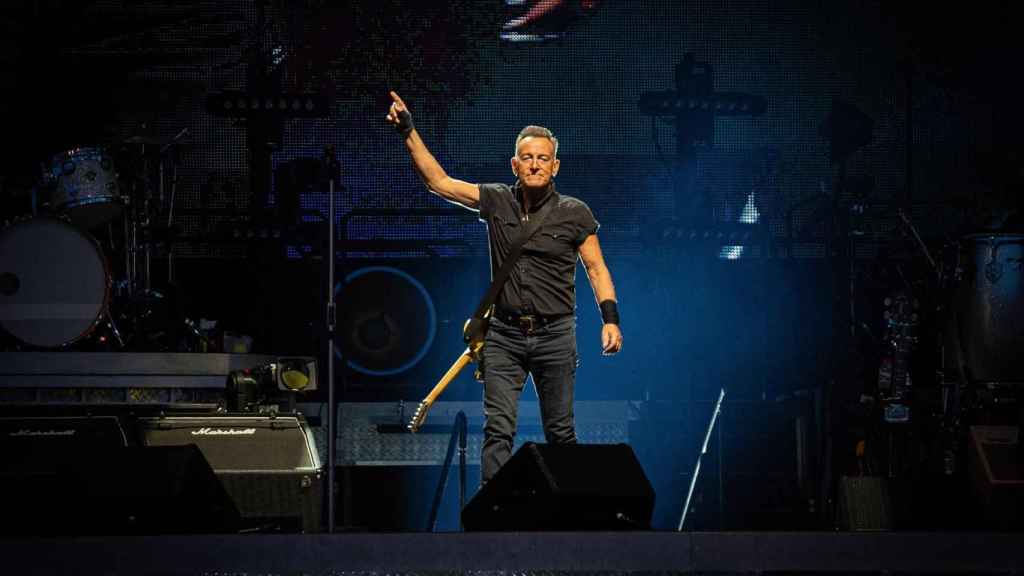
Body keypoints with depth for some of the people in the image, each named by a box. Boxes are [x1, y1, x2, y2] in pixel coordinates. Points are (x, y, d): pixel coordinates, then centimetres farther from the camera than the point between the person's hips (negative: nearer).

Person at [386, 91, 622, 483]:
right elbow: (439, 182, 2)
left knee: (560, 431, 5)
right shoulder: (496, 202, 4)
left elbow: (595, 267, 2)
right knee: (498, 428, -9)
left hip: (554, 335, -1)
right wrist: (409, 133, -5)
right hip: (504, 335, 1)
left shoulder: (574, 214, 0)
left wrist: (610, 319, -9)